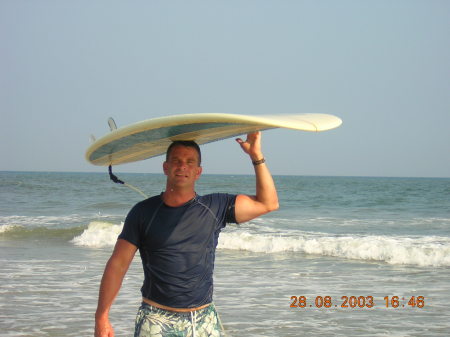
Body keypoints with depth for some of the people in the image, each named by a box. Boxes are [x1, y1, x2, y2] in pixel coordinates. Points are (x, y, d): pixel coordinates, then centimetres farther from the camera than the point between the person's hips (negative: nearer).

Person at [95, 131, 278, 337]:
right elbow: (117, 264, 1)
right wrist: (102, 317, -5)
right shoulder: (143, 212, 2)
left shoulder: (214, 208, 6)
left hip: (205, 320, 2)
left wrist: (256, 156, 1)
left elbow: (268, 203, 6)